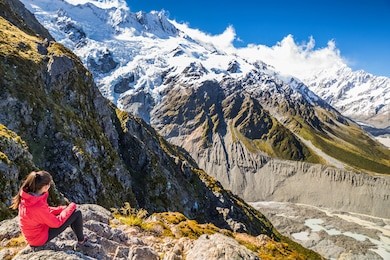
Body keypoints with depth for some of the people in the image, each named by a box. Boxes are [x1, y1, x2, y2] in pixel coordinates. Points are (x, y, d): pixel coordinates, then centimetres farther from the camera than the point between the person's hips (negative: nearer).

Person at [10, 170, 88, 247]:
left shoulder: (27, 196, -12)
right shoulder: (37, 206, -37)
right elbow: (56, 222, -21)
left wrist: (64, 208, -1)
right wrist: (71, 207, -11)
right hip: (40, 238, -8)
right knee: (77, 213, -10)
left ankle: (79, 235, 29)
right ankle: (81, 240, 15)